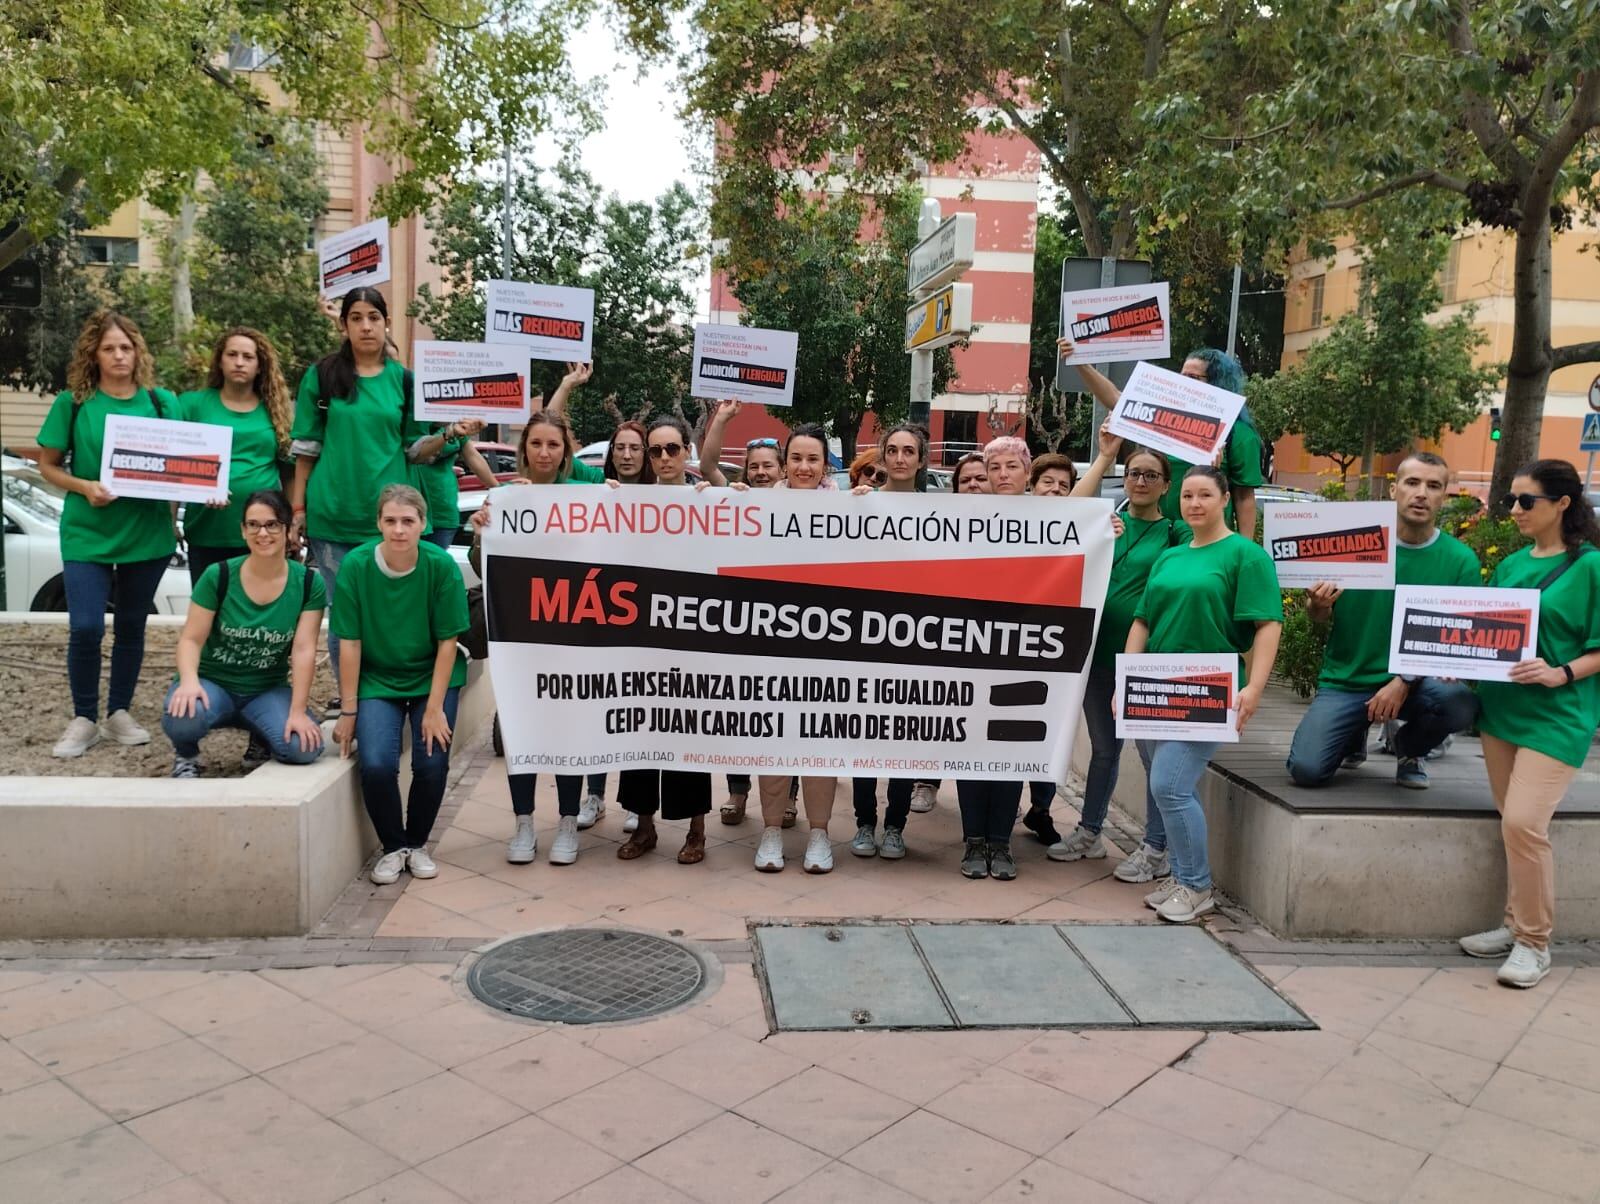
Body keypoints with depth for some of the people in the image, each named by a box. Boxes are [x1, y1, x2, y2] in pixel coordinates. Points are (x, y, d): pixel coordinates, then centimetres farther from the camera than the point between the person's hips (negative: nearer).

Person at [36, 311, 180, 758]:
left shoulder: (161, 401, 2)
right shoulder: (73, 402, -2)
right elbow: (48, 466, 2)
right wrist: (84, 487, -16)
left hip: (148, 532, 2)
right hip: (87, 534, -2)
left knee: (131, 627, 12)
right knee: (86, 628, -6)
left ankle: (119, 713, 26)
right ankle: (84, 720, 12)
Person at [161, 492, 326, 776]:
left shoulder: (308, 584, -8)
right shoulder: (218, 576, -9)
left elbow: (304, 651, -12)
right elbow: (192, 639, -9)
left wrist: (297, 712, -19)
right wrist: (189, 681, -30)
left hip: (268, 691, 1)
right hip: (213, 682, 0)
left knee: (304, 748, -27)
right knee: (184, 717, -36)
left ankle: (261, 735, 10)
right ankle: (186, 755, 3)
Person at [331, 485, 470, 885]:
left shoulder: (441, 566, -17)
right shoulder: (355, 565, -16)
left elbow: (447, 642, -11)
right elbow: (350, 643, -11)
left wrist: (434, 709, -13)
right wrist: (348, 712, -8)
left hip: (432, 677, 0)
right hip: (377, 680, 0)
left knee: (432, 763, -15)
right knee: (375, 764, -18)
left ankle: (417, 843, 15)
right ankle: (392, 847, 9)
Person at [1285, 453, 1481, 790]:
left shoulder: (1460, 560, -4)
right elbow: (1319, 619, 5)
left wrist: (1405, 681, -19)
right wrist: (1318, 605, -20)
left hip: (1415, 681, 0)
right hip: (1345, 681, 0)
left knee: (1462, 704, -32)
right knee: (1307, 770, -18)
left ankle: (1409, 749, 5)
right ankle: (1356, 733, 20)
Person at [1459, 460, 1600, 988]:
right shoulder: (1511, 564, 10)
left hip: (1557, 715, -6)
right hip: (1502, 706, 6)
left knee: (1524, 822, -13)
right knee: (1513, 822, 11)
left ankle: (1535, 942, 2)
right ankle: (1517, 924, 24)